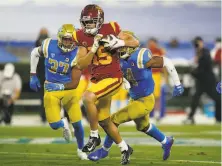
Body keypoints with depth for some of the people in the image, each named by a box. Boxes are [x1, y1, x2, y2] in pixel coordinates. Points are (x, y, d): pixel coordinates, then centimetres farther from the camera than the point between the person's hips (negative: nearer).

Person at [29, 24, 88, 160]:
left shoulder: (77, 55, -21)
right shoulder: (49, 46, -16)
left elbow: (75, 83, -19)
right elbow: (35, 53, 9)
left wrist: (60, 86, -35)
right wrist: (33, 76, 10)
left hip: (68, 88, -1)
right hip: (51, 90, 1)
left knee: (77, 123, -2)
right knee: (54, 125, -7)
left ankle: (81, 149, 26)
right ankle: (64, 123, 33)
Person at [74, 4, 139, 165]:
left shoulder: (110, 29, -11)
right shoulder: (81, 37, -1)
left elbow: (136, 42, -6)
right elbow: (81, 64, -5)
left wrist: (118, 42, -22)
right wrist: (94, 48, -18)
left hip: (113, 78, -6)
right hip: (96, 79, 6)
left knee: (88, 97, -31)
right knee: (104, 121, 14)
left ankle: (94, 136, -13)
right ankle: (125, 148, 37)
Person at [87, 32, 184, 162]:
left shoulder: (141, 57, -27)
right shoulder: (122, 60, -6)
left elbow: (167, 63, -20)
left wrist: (177, 84, -15)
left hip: (145, 102, -8)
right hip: (135, 99, 8)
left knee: (114, 120, -8)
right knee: (143, 126, 29)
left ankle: (105, 150, 13)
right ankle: (166, 142, 52)